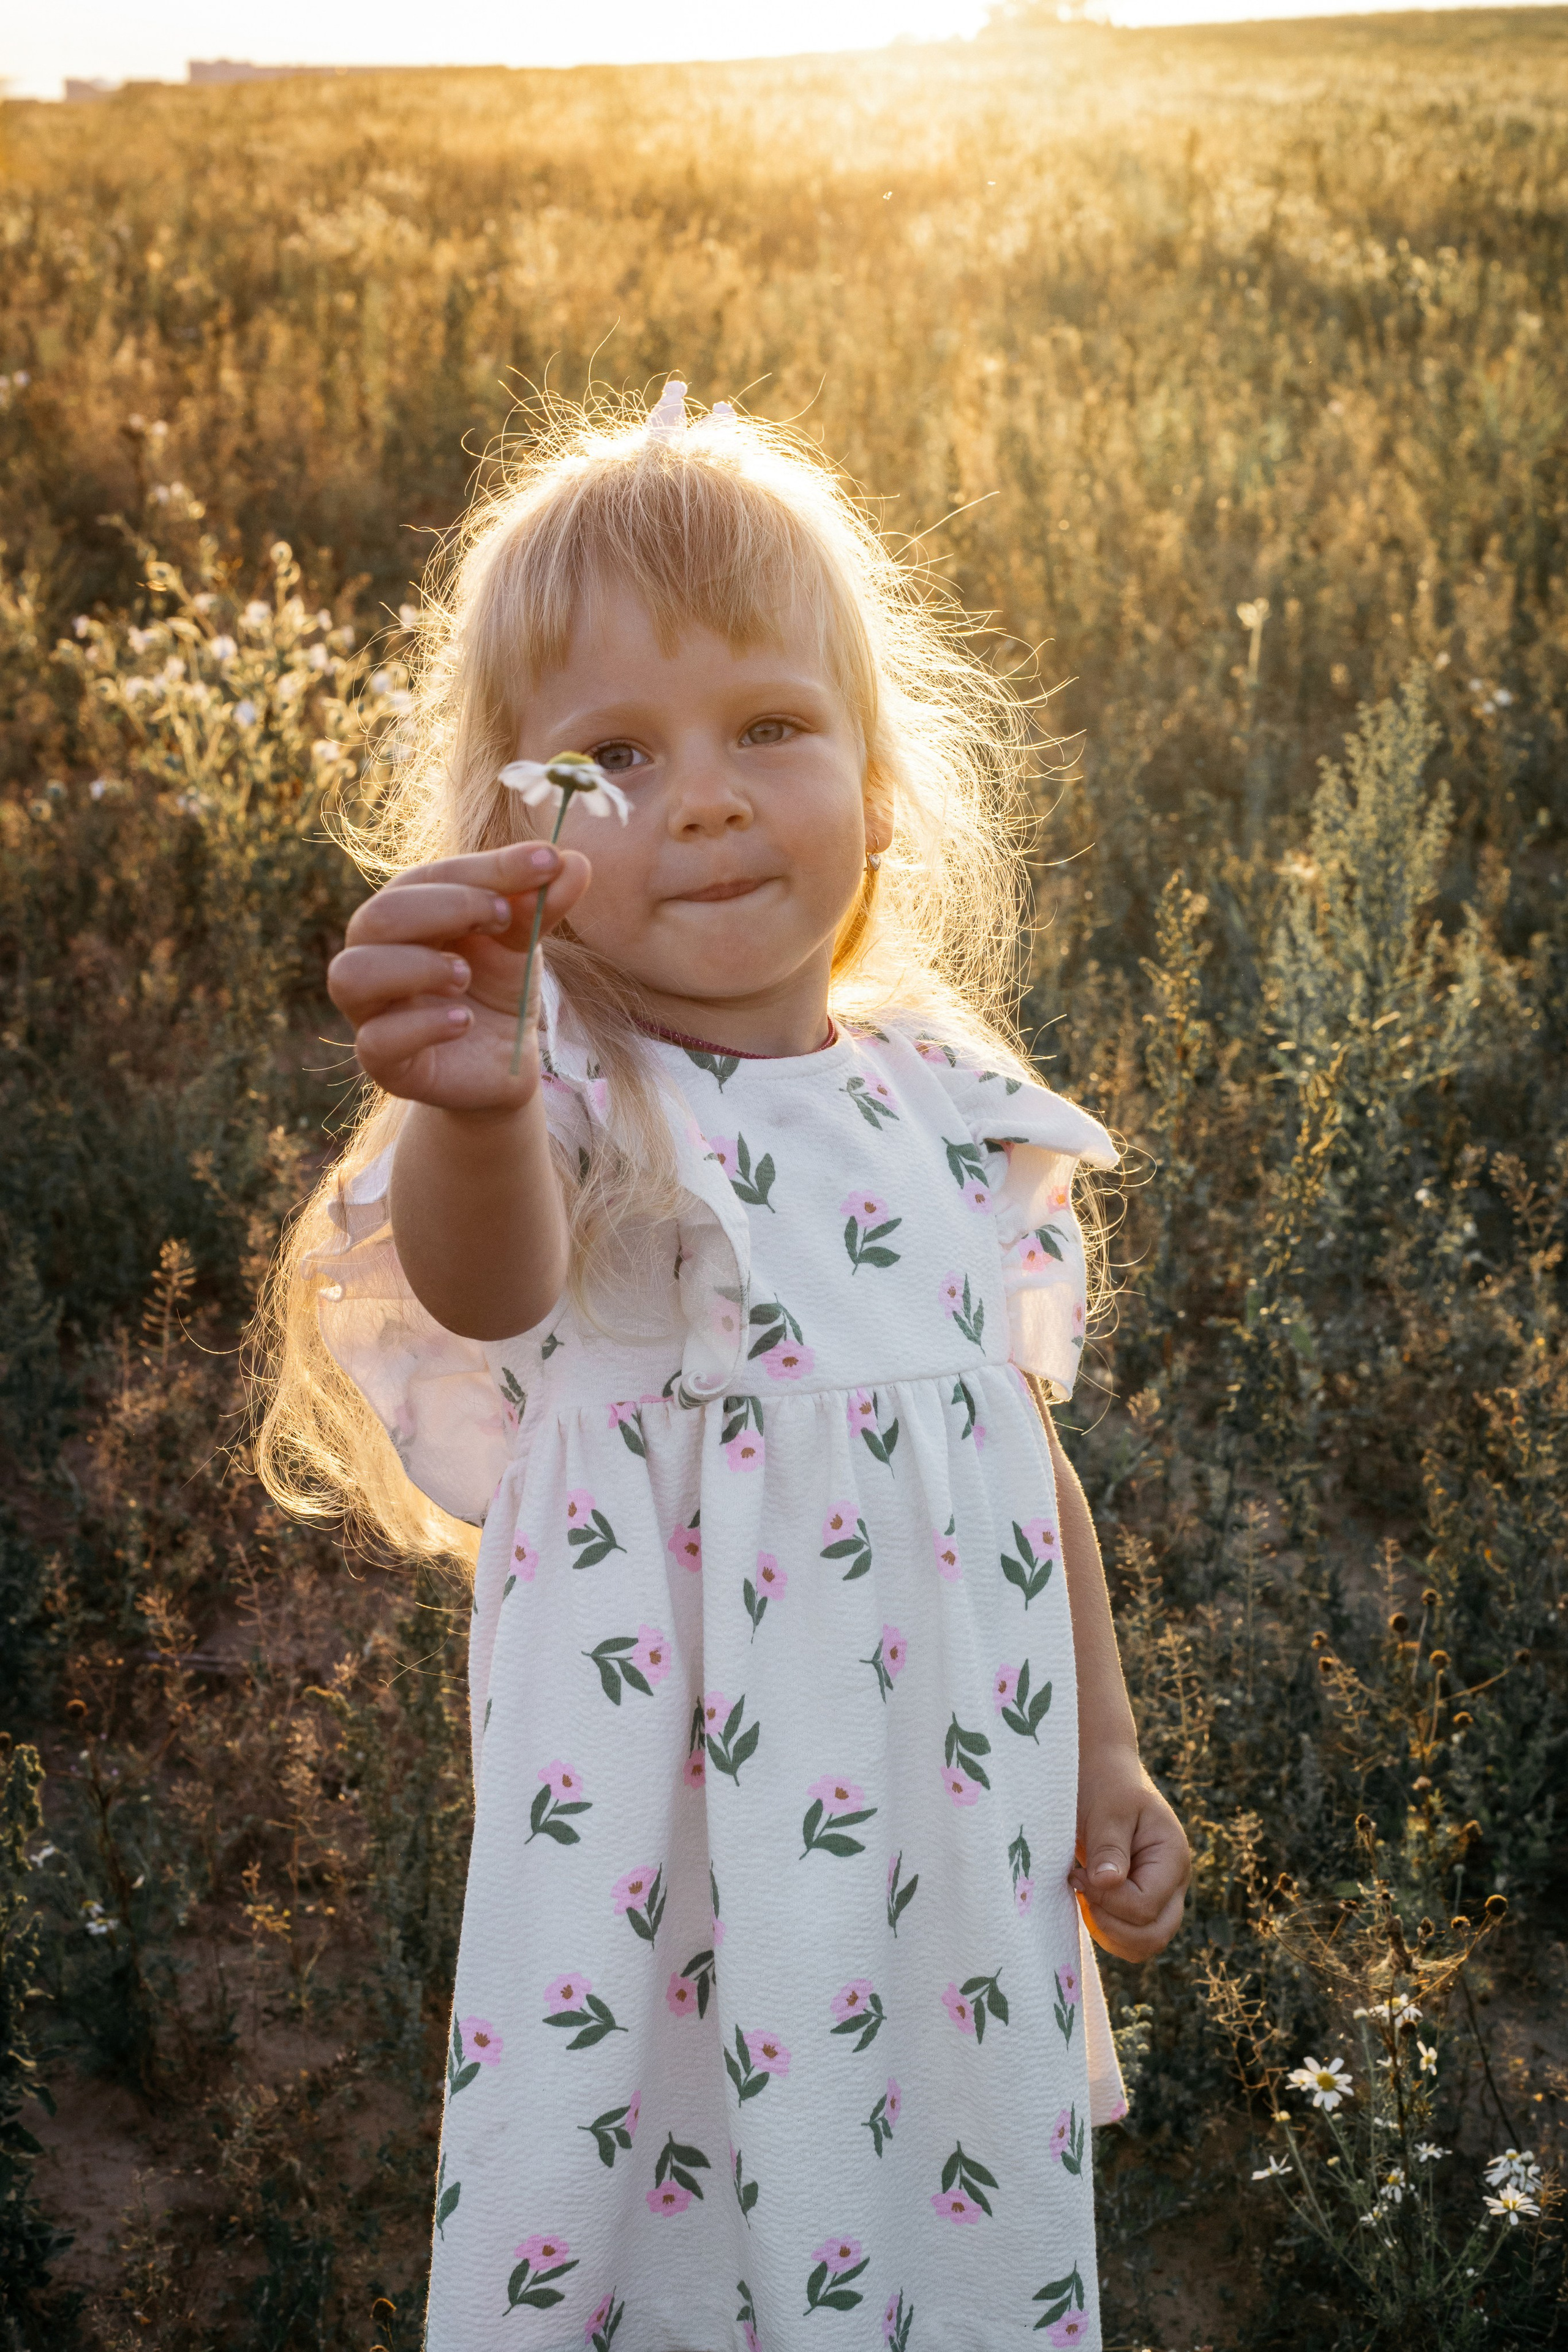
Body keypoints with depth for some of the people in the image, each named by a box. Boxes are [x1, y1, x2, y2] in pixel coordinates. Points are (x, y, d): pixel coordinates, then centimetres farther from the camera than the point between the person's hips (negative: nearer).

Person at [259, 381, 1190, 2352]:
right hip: (669, 1853, -4)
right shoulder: (582, 1102, -17)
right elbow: (486, 1278, -42)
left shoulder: (949, 1102, -1)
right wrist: (472, 1114, -63)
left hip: (959, 1830, 5)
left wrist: (1104, 1750, 12)